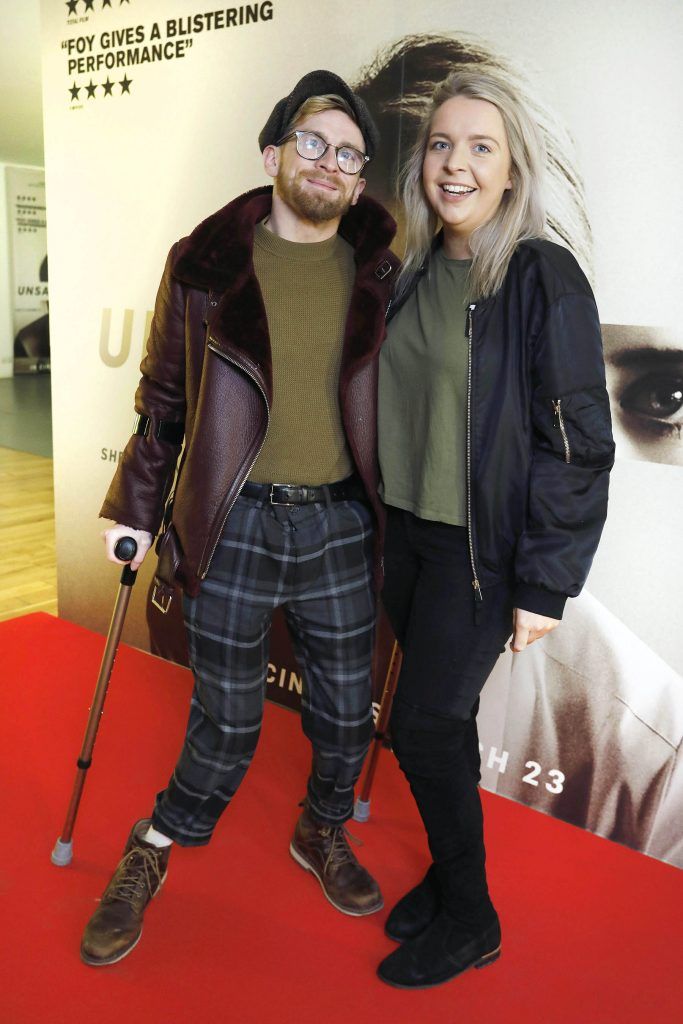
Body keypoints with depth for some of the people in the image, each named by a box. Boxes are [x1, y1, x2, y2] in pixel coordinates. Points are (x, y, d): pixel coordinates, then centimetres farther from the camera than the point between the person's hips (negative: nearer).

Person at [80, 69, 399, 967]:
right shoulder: (205, 265, 0)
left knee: (346, 708, 12)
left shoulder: (378, 277, 5)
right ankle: (151, 856, 32)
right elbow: (164, 395, 5)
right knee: (227, 718, 6)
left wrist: (397, 521, 10)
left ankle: (324, 833, 41)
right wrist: (137, 506, 4)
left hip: (340, 524, 3)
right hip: (234, 523, -2)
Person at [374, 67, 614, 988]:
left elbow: (576, 441, -15)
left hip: (485, 543, -6)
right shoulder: (416, 271, 7)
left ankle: (469, 920, 23)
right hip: (408, 529, 6)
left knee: (423, 722, 0)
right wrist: (381, 518, 15)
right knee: (441, 715, 15)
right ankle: (451, 869, 37)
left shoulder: (543, 277, -13)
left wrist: (545, 584, -16)